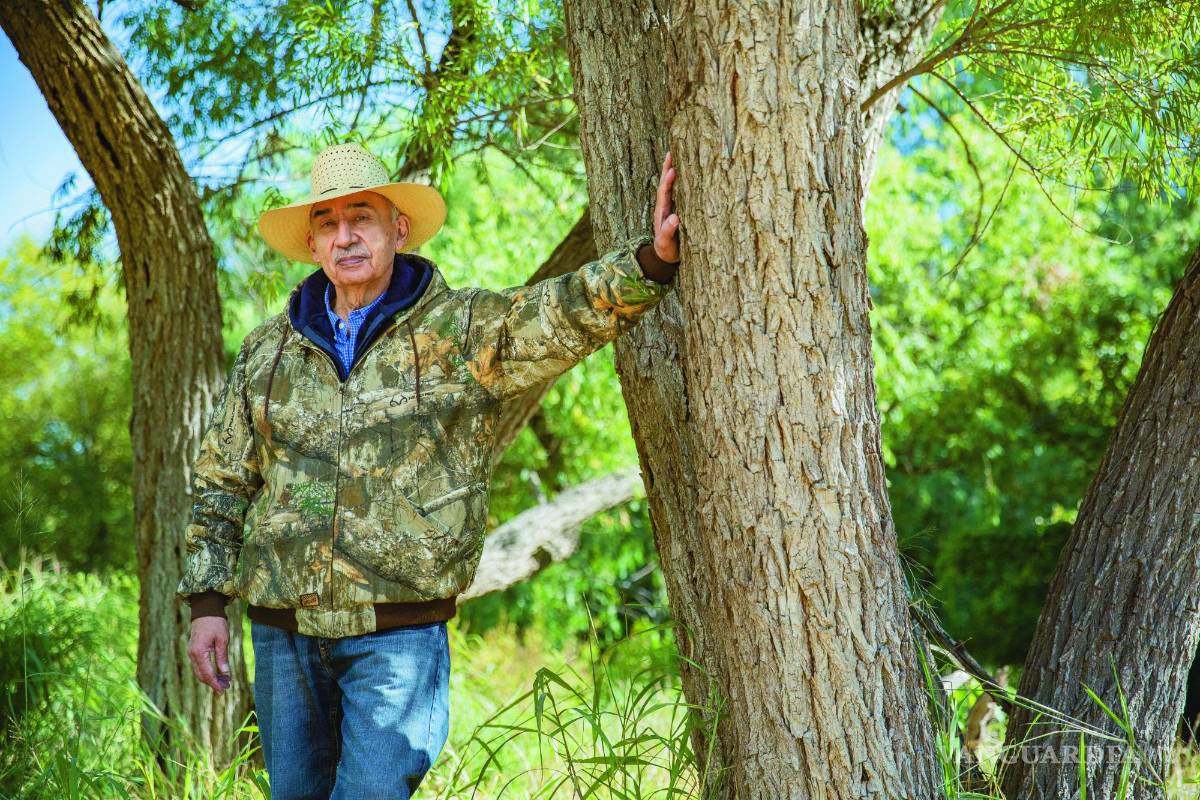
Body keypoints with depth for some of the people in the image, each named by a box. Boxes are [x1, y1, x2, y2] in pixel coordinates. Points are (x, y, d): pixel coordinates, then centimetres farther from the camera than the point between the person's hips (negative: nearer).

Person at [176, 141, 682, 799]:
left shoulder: (462, 332, -1)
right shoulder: (266, 351, 10)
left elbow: (570, 311, -17)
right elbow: (220, 484, 15)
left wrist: (653, 256, -34)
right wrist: (207, 602, 7)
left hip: (398, 635, -4)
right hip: (283, 632, 4)